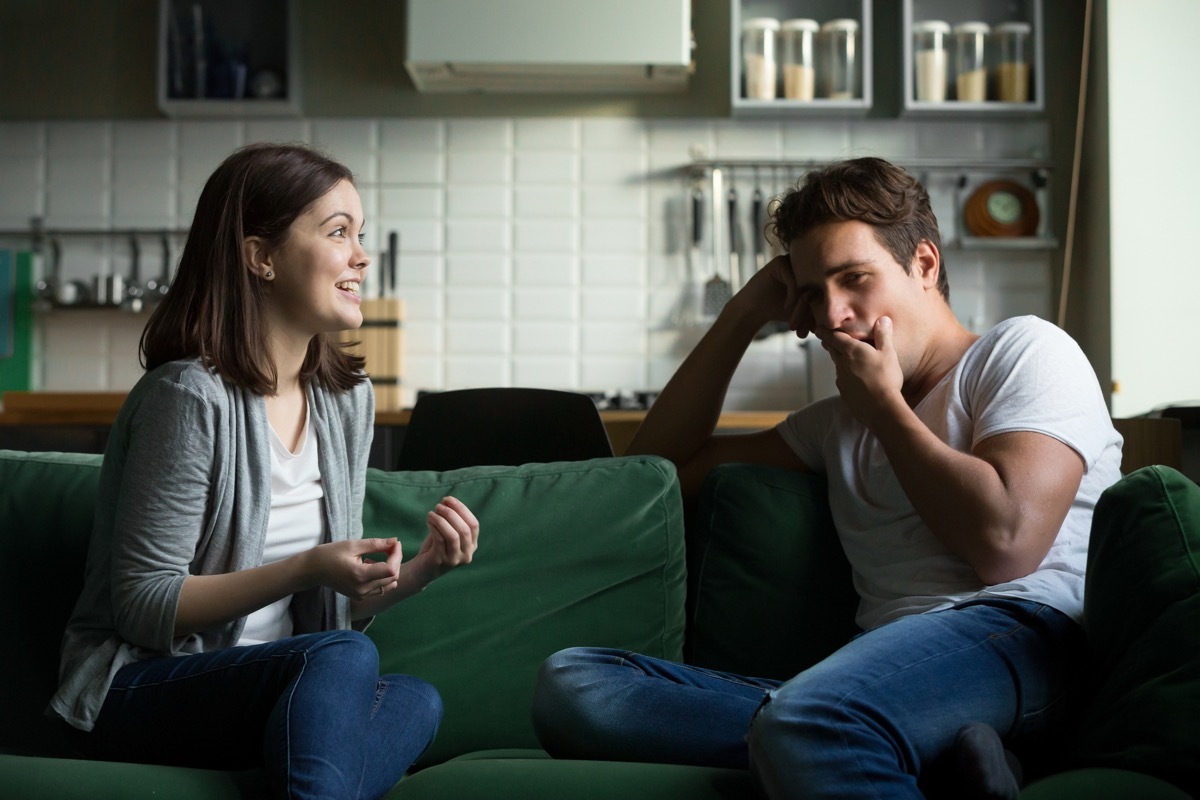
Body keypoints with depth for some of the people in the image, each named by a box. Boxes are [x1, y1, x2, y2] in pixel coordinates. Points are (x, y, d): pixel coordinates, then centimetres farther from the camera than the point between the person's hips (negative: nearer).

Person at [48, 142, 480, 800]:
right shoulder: (190, 396, -16)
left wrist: (421, 569, -7)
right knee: (346, 659, -34)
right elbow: (142, 608, -15)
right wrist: (305, 569, -25)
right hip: (136, 691, -7)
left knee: (418, 698, -25)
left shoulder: (348, 400, 8)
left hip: (277, 683, 7)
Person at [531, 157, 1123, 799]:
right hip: (883, 667, 9)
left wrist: (883, 405, 6)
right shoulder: (842, 421, 31)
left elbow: (1005, 543, -8)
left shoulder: (1023, 349, 12)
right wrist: (742, 316, 24)